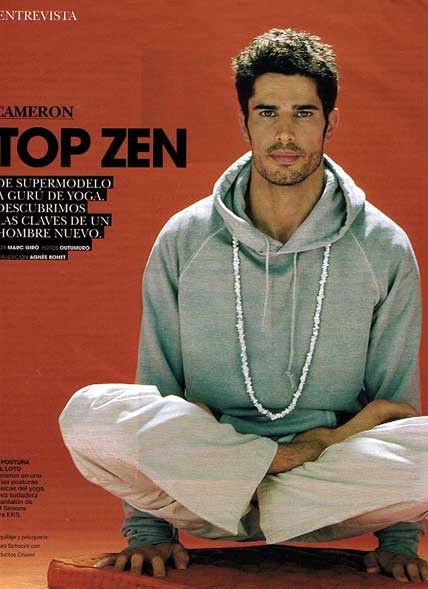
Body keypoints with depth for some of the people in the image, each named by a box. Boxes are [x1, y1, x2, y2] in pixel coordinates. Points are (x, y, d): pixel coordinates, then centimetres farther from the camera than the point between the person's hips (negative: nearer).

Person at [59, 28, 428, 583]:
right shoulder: (182, 241, 2)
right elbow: (155, 387, 5)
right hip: (195, 480, 1)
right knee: (89, 413, -27)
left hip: (330, 509, -1)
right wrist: (147, 529, -2)